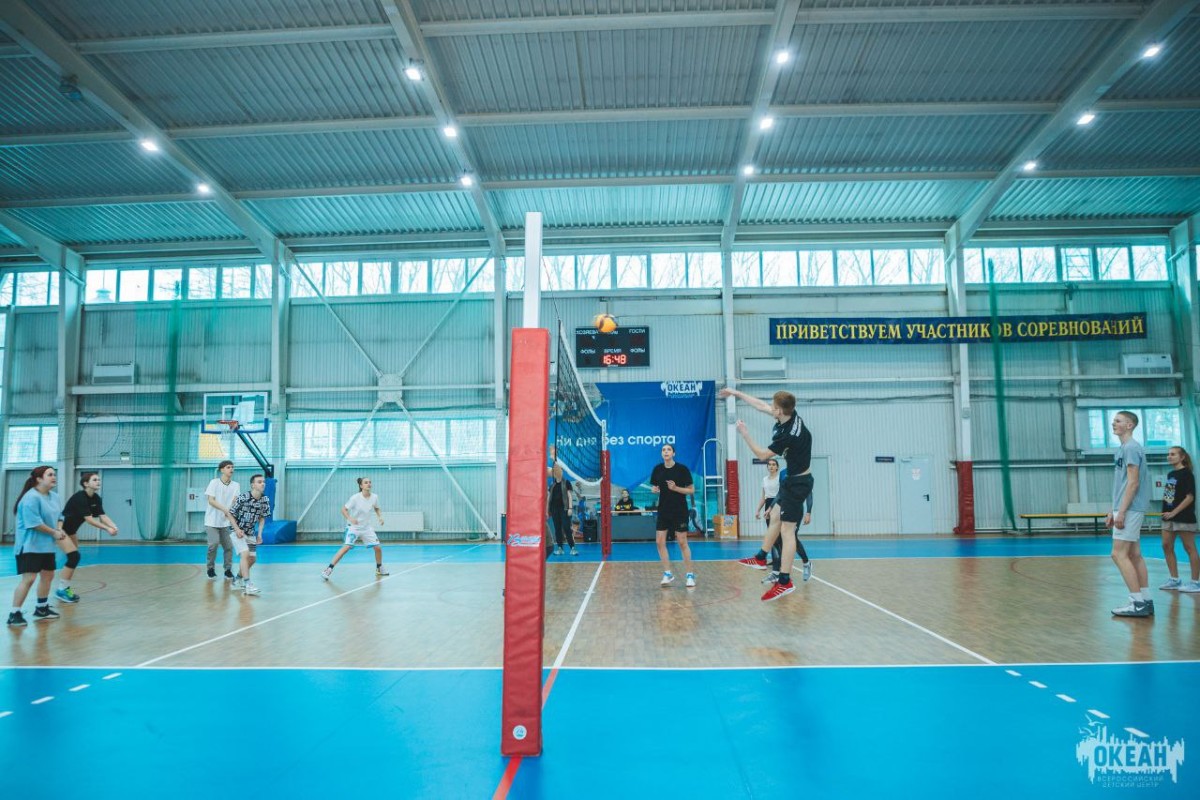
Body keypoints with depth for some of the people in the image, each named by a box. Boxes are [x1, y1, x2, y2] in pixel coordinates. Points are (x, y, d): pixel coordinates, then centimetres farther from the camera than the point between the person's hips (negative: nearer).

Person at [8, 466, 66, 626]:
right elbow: (34, 523, -25)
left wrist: (60, 529, -3)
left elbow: (57, 516, 17)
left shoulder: (54, 496, 8)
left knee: (48, 575, 17)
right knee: (29, 578, -14)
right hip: (30, 546, -10)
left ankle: (42, 609, 31)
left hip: (46, 546, 10)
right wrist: (54, 533, -16)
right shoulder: (31, 497, -20)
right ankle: (14, 614, -6)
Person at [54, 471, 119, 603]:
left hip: (71, 529, 9)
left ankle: (65, 588, 18)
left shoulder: (96, 498, -2)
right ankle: (61, 590, -7)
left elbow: (102, 516, -11)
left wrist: (113, 526, -30)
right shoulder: (80, 497, -26)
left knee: (74, 558, 8)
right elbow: (88, 519, -32)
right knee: (74, 557, -15)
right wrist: (107, 529, -36)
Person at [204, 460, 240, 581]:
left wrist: (230, 513, -25)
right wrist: (225, 509, -23)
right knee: (214, 543, -12)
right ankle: (211, 568, 10)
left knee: (228, 546, -1)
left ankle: (228, 570, 12)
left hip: (226, 521, 3)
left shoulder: (235, 485, 3)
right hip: (212, 520, -3)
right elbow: (211, 500, -11)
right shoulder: (214, 482, -4)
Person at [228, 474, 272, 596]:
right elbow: (230, 514, -13)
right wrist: (237, 529, -21)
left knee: (252, 558, 9)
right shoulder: (243, 497, -22)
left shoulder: (265, 500, -6)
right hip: (238, 532, -6)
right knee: (245, 554, -22)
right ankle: (247, 586, -23)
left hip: (251, 533, 6)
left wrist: (259, 534, 0)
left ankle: (237, 581, 32)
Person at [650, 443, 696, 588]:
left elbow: (691, 490, -7)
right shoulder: (657, 469, 2)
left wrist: (675, 488, -20)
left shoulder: (682, 469, -10)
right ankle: (668, 574, 12)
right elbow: (654, 487, 14)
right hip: (663, 510, 4)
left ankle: (690, 575, 11)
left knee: (682, 542, -1)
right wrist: (654, 490, -9)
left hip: (679, 511, -4)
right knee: (660, 542, 0)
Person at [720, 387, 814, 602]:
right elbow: (760, 405, 8)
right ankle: (761, 558, 32)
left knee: (787, 530, -9)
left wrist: (744, 433, -11)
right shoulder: (790, 415, -6)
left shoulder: (787, 435, -29)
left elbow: (762, 454, -16)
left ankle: (785, 581, -7)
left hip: (797, 482, -10)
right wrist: (736, 393, 15)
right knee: (776, 517, 19)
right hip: (792, 479, 10)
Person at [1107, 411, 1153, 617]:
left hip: (1130, 509, -10)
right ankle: (1145, 602, 14)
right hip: (1126, 509, 10)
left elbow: (1133, 483, -18)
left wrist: (1121, 512, -20)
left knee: (1119, 554, -10)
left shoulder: (1132, 448, -12)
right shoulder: (1123, 449, 17)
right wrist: (1113, 511, 20)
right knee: (1134, 555, 10)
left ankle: (1138, 603, -8)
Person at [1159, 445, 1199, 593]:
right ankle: (1174, 580, 14)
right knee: (1167, 546, 6)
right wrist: (1166, 512, 11)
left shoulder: (1187, 474, -9)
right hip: (1169, 517, 8)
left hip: (1184, 517, -8)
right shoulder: (1170, 474, 13)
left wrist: (1174, 512, -18)